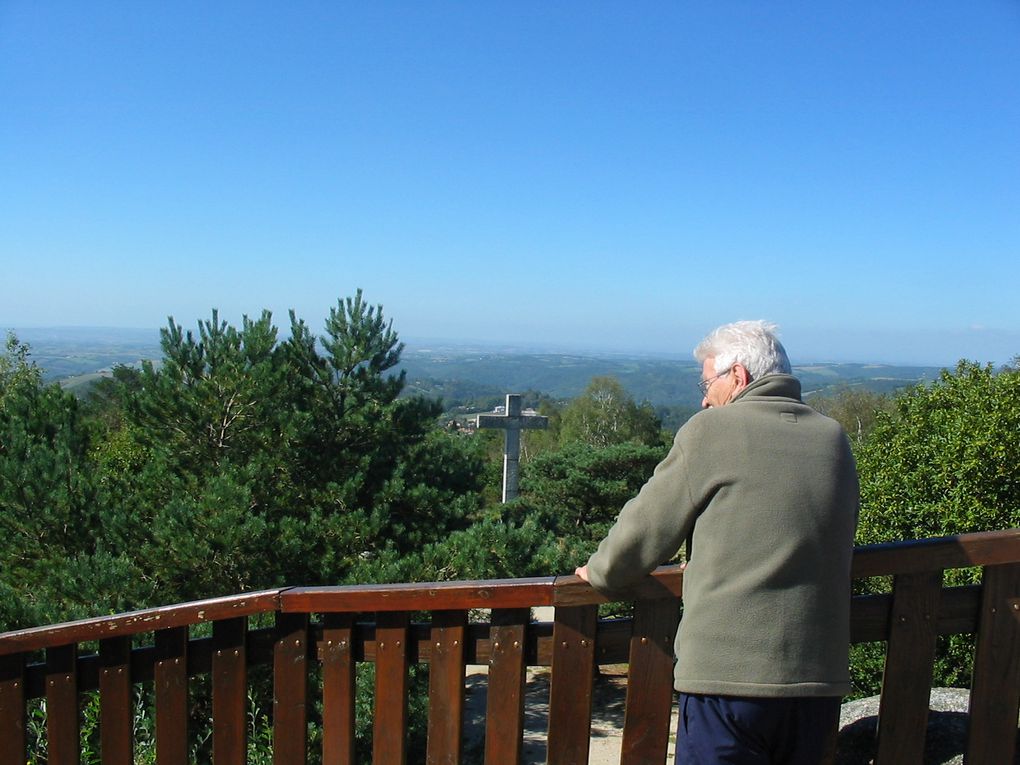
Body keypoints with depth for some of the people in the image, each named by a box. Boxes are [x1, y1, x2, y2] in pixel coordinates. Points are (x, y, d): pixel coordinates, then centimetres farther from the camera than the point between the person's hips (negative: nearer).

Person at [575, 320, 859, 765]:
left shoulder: (711, 429, -8)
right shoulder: (834, 439, 8)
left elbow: (645, 527, -3)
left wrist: (600, 574, 18)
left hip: (729, 674, -5)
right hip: (820, 679, 6)